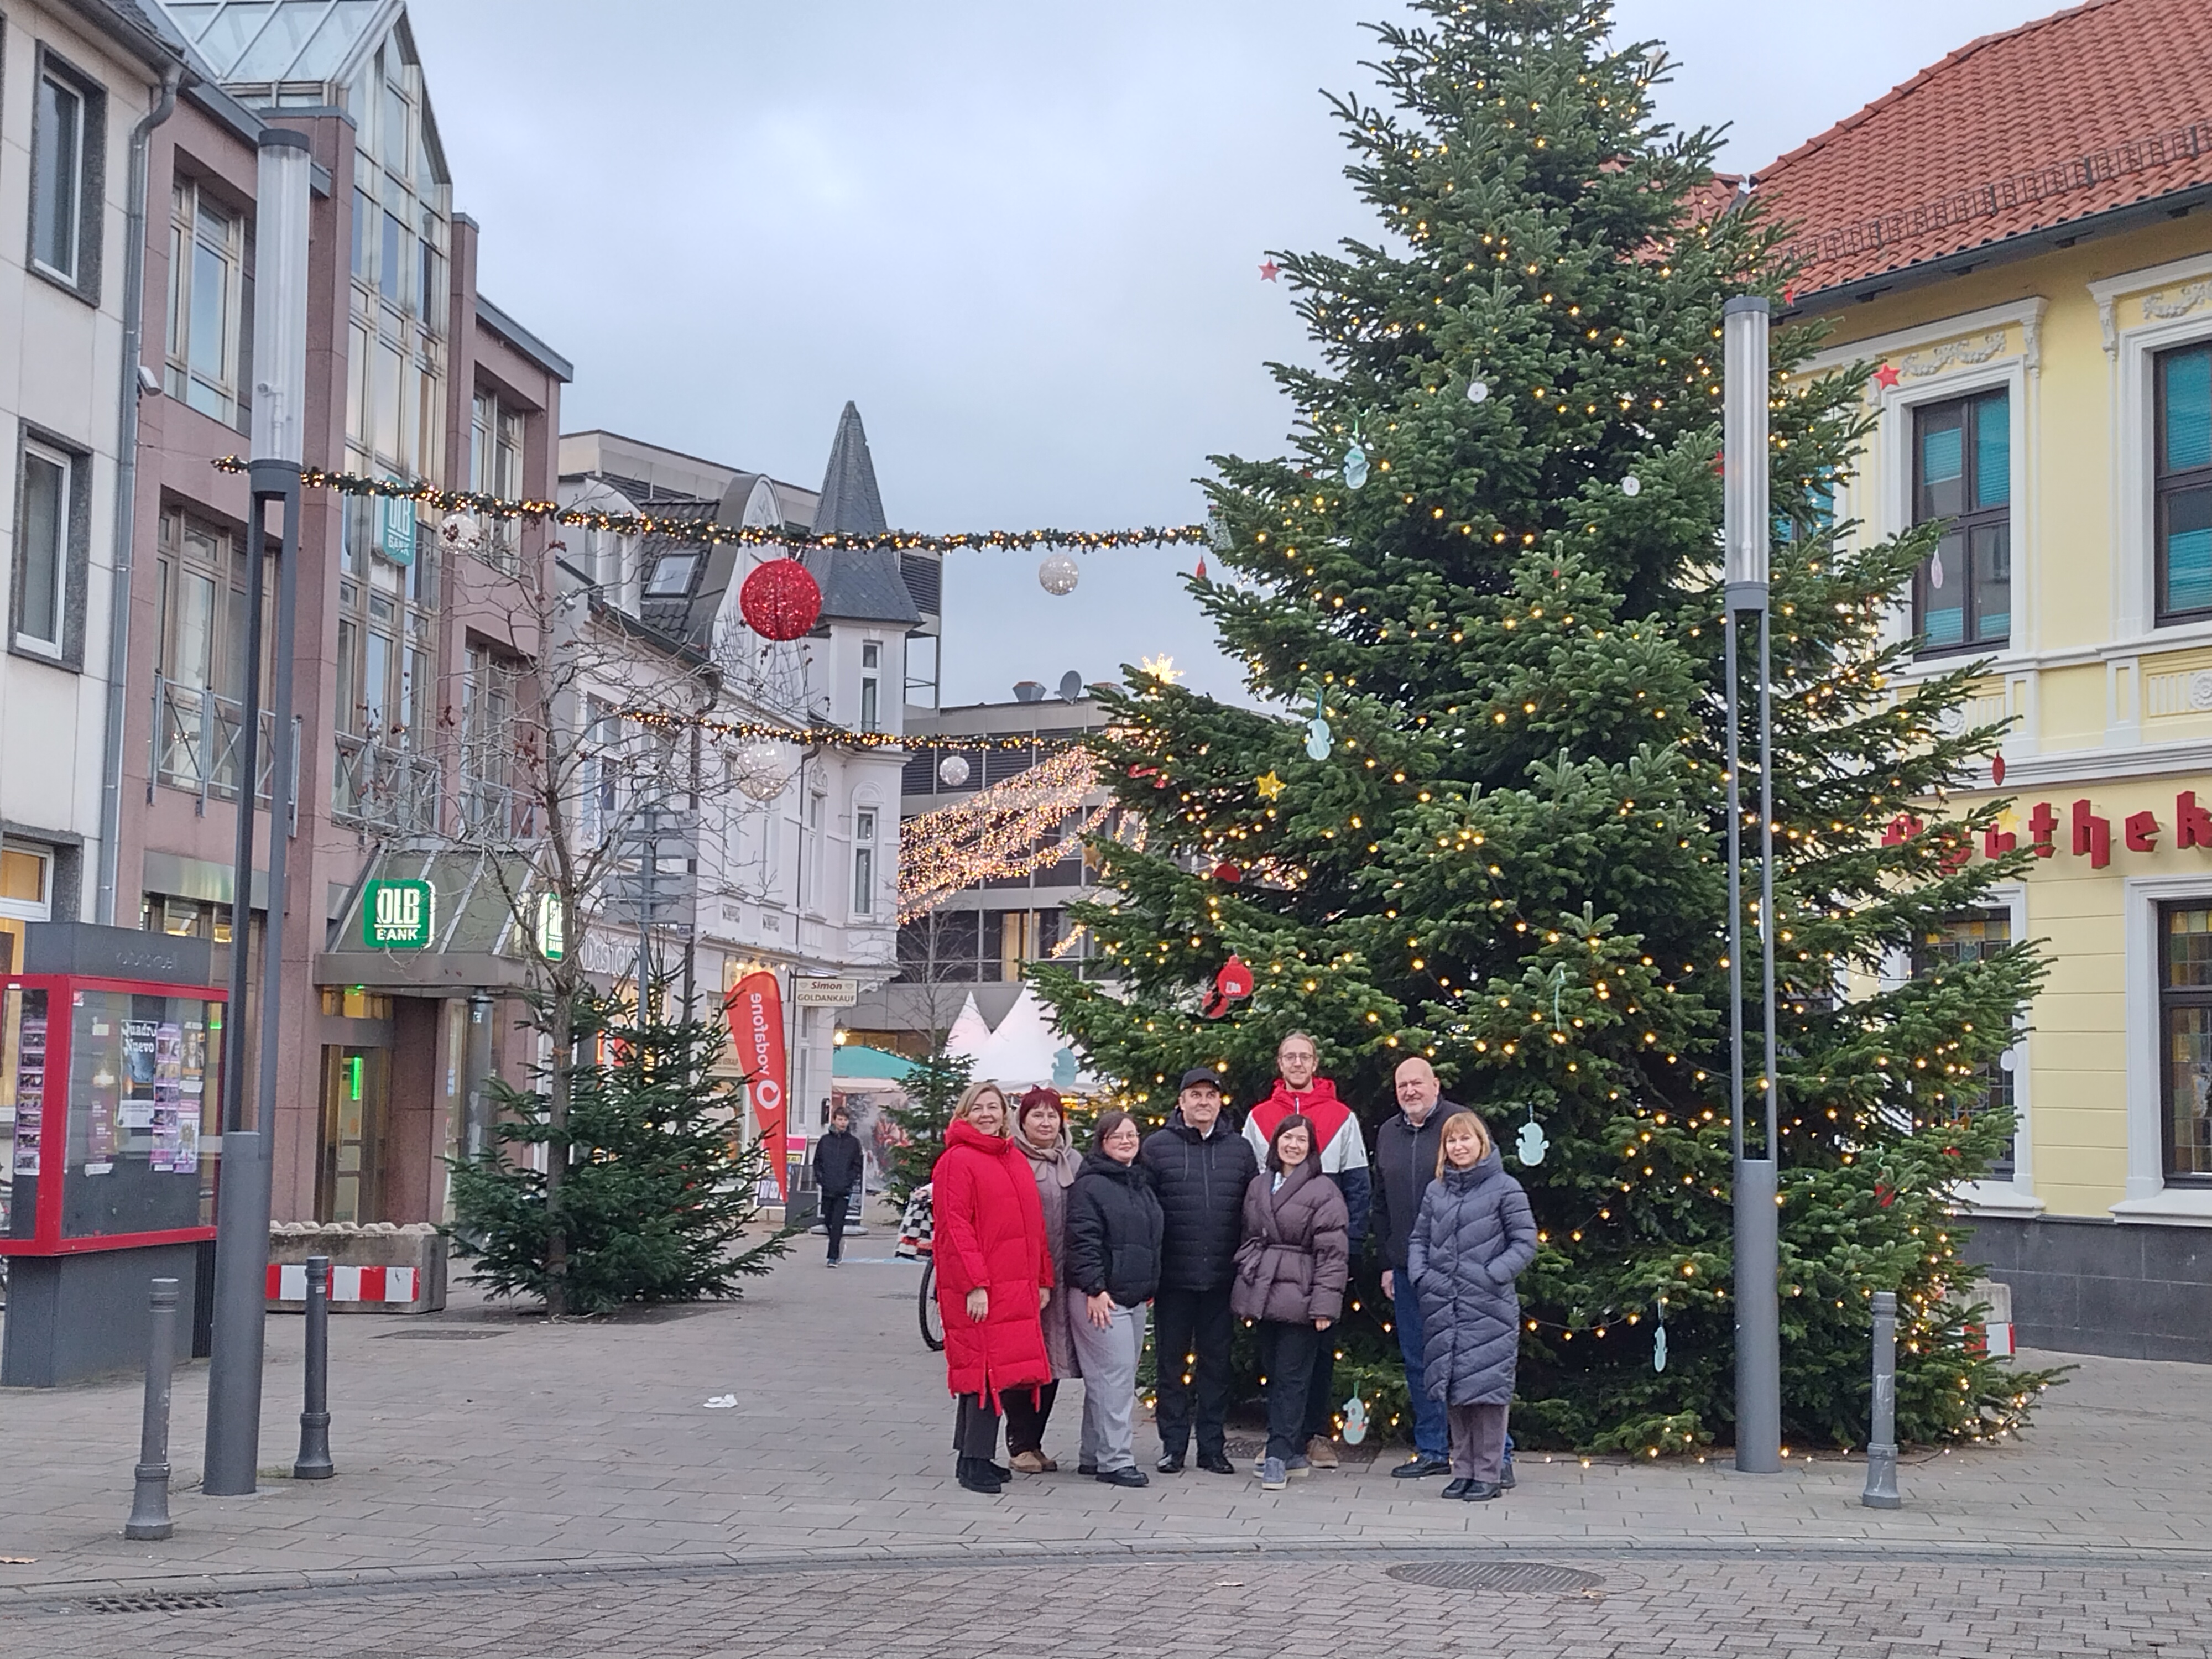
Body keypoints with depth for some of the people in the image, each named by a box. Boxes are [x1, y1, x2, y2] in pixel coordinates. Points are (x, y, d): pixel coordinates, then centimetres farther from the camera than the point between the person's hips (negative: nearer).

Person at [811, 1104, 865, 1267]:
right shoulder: (825, 1140, 6)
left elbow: (857, 1165, 6)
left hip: (844, 1191, -3)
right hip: (827, 1189, 3)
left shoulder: (854, 1142, 3)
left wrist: (851, 1182, -4)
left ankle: (833, 1256, -8)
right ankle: (839, 1243, 35)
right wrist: (819, 1180, 1)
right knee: (828, 1221, 10)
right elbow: (817, 1162, 11)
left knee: (837, 1222, -9)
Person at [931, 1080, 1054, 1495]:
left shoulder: (1015, 1161, 17)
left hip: (1017, 1289, 8)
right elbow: (954, 1227, -13)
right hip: (978, 1291, -8)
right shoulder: (957, 1161, -7)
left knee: (998, 1370, 11)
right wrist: (975, 1284, -19)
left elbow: (1033, 1225, 21)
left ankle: (973, 1456, 19)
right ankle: (975, 1462, -5)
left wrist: (1043, 1280, 17)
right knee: (987, 1371, -10)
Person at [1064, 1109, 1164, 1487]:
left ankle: (1094, 1455, 16)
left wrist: (1150, 1287, 23)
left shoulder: (1142, 1185, 19)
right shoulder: (1090, 1186, -8)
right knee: (1115, 1375, -11)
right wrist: (1095, 1289, -20)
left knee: (1104, 1378, 10)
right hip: (1101, 1297, -9)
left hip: (1134, 1297, 9)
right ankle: (1115, 1460, -9)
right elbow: (1083, 1242, -15)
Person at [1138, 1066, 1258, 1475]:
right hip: (1173, 1277, -2)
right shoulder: (1157, 1147, 0)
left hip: (1221, 1276, 2)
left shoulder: (1239, 1149, 8)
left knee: (1216, 1361, 8)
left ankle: (1213, 1446, 16)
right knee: (1171, 1361, 6)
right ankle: (1172, 1446, 14)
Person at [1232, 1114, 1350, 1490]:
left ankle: (1279, 1457, -3)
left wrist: (1325, 1304, -13)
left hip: (1299, 1296, -6)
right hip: (1263, 1293, 6)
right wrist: (1245, 1282, 15)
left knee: (1290, 1377, -5)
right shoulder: (1258, 1186, 13)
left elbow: (1333, 1251, -9)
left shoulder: (1323, 1191, -6)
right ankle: (1295, 1451, 20)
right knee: (1272, 1372, 10)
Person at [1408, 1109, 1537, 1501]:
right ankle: (1463, 1471, 17)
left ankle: (1487, 1474, 2)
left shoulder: (1504, 1188, -2)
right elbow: (1418, 1239, 18)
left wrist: (1492, 1275, -13)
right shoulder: (1436, 1190, 13)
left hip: (1488, 1307, -5)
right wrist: (1420, 1276, 2)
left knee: (1486, 1388, -5)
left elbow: (1525, 1243, -2)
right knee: (1453, 1390, 8)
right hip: (1442, 1307, 5)